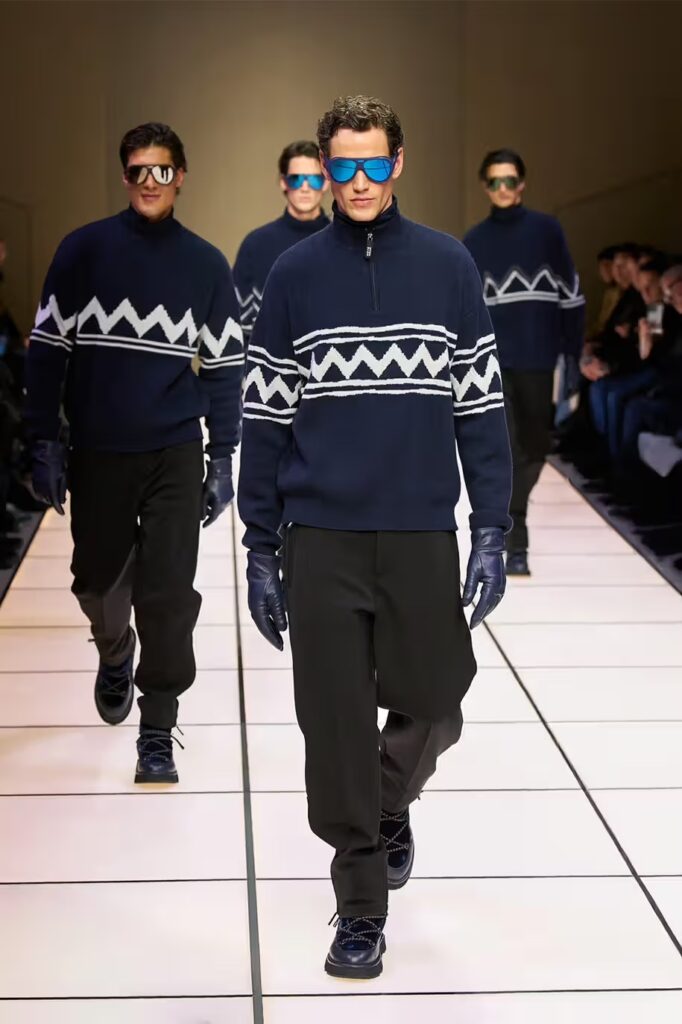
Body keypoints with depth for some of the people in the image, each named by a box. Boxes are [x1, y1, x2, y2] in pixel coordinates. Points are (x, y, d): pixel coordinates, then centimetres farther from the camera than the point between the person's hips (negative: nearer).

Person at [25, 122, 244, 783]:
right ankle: (114, 656, 48)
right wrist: (44, 442, -4)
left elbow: (224, 367, 6)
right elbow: (47, 348, 1)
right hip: (96, 454, 1)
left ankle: (157, 734, 2)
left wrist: (222, 460, 2)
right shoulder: (83, 251, -2)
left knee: (168, 594, -7)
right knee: (97, 581, 14)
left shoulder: (206, 265, 2)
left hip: (176, 456, -1)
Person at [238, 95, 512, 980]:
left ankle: (390, 808, 39)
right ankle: (361, 908, 14)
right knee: (337, 725, 1)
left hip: (422, 538, 0)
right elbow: (265, 416, 5)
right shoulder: (294, 275, 3)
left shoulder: (448, 266, 3)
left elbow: (482, 405, 4)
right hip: (321, 540, 0)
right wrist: (260, 549, 2)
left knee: (432, 709, 6)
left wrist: (492, 532, -2)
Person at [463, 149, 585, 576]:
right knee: (506, 451, -5)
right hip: (492, 359, 0)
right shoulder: (474, 241, 6)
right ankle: (515, 544, -5)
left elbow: (571, 293, 4)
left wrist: (573, 351, 0)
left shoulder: (547, 230, 3)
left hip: (537, 356, 1)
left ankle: (507, 510, 34)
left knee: (534, 447, 10)